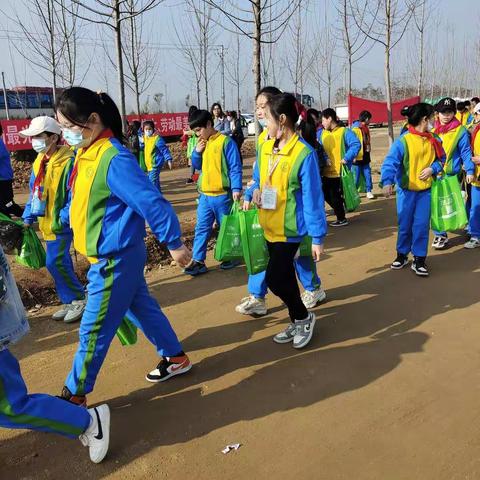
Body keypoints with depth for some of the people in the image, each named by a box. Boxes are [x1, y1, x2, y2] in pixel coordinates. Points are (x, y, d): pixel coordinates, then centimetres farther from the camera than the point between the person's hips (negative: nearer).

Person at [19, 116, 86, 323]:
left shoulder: (68, 162, -19)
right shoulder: (39, 162, 8)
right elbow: (34, 192, 15)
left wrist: (62, 220, -21)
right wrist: (28, 218, 9)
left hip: (61, 224, -8)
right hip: (47, 223, 8)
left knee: (55, 262, -10)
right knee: (59, 262, 14)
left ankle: (79, 299, 7)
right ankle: (71, 301, 26)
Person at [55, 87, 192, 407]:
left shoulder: (114, 160, -25)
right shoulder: (86, 154, 4)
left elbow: (152, 203, -24)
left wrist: (174, 244, -18)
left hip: (115, 260, -9)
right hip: (112, 256, 9)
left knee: (94, 330, 5)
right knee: (142, 308, 21)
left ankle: (75, 395, 22)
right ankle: (175, 358, 39)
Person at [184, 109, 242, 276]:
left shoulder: (225, 141, -10)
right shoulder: (202, 143, 11)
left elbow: (235, 167, -13)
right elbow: (197, 166, 20)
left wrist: (236, 188, -22)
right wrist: (196, 152, 2)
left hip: (222, 195, -6)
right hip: (205, 196, 6)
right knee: (201, 229, 5)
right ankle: (198, 261, 8)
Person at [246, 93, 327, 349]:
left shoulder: (304, 154, -17)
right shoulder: (265, 147, 3)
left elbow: (312, 198, -16)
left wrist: (317, 237, -15)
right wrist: (253, 193, -2)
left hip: (289, 229, -7)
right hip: (268, 227, 7)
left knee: (275, 279, -9)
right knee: (284, 276, 17)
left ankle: (303, 317, 18)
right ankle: (297, 322, 35)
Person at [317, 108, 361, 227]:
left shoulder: (344, 131, -9)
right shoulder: (323, 133, 9)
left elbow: (356, 144, -16)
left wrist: (346, 158, -21)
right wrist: (325, 158, -11)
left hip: (340, 172, -7)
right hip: (327, 172, 7)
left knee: (335, 196, -1)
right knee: (326, 194, 12)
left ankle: (341, 219, 17)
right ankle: (340, 211, 33)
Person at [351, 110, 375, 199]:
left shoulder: (366, 128, 13)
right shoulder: (355, 129, -15)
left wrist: (368, 154, 20)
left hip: (365, 157, 8)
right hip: (358, 158, -8)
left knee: (367, 174, 8)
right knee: (356, 176, 0)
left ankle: (369, 191, 15)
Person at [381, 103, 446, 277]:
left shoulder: (433, 140, 3)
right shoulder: (403, 141, -15)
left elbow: (441, 159, 14)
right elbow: (390, 162, -24)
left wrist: (433, 168, -8)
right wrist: (387, 181, -41)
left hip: (425, 190, 3)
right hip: (406, 190, -3)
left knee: (422, 225, 2)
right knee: (404, 225, 9)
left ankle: (419, 259, 13)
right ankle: (402, 254, 28)